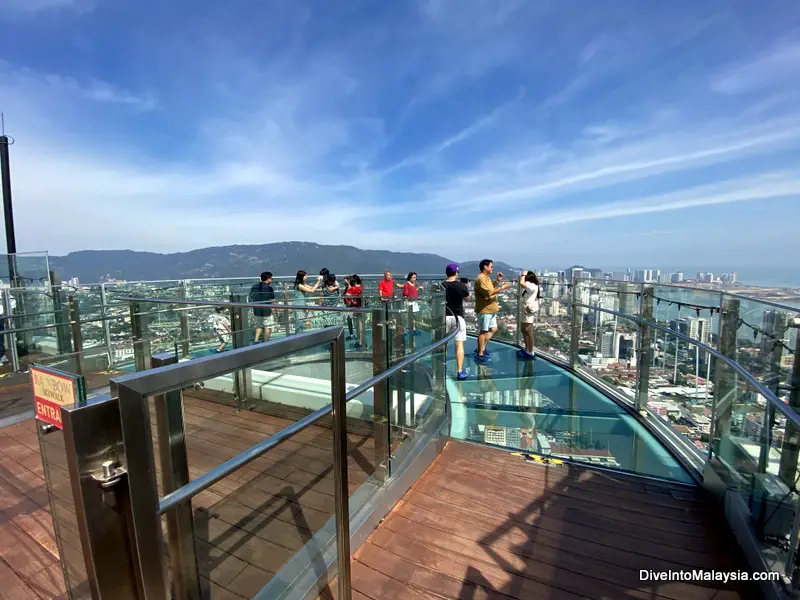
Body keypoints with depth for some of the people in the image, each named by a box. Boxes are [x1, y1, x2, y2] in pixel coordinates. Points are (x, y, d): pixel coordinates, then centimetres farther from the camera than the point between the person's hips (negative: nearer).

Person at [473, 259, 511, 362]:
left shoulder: (487, 277, 14)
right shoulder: (480, 279, -19)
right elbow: (489, 293, -26)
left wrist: (497, 281, 11)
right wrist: (502, 287, -21)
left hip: (491, 310, 10)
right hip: (484, 310, -10)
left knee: (493, 329, 16)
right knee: (483, 331, -2)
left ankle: (482, 349, 25)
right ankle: (480, 354, 9)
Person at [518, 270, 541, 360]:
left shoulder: (532, 286, -18)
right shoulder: (530, 286, 15)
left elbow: (521, 283, -30)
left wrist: (523, 275, -16)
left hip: (529, 311, -11)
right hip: (526, 310, 11)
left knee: (528, 332, -7)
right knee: (524, 330, 19)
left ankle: (530, 353, -1)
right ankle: (527, 349, 30)